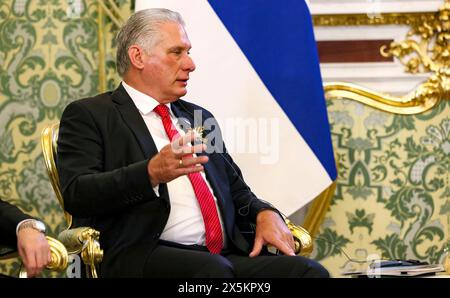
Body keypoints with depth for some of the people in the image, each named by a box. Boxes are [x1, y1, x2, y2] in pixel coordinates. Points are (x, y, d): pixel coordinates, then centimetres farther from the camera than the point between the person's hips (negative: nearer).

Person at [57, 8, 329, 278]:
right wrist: (152, 172, -23)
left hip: (226, 254, 6)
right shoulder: (89, 115, 7)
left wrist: (265, 214, 5)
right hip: (144, 256, -6)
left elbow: (238, 192, 30)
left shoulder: (200, 118, 28)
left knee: (309, 271, -22)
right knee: (213, 270, -38)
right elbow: (77, 194, -8)